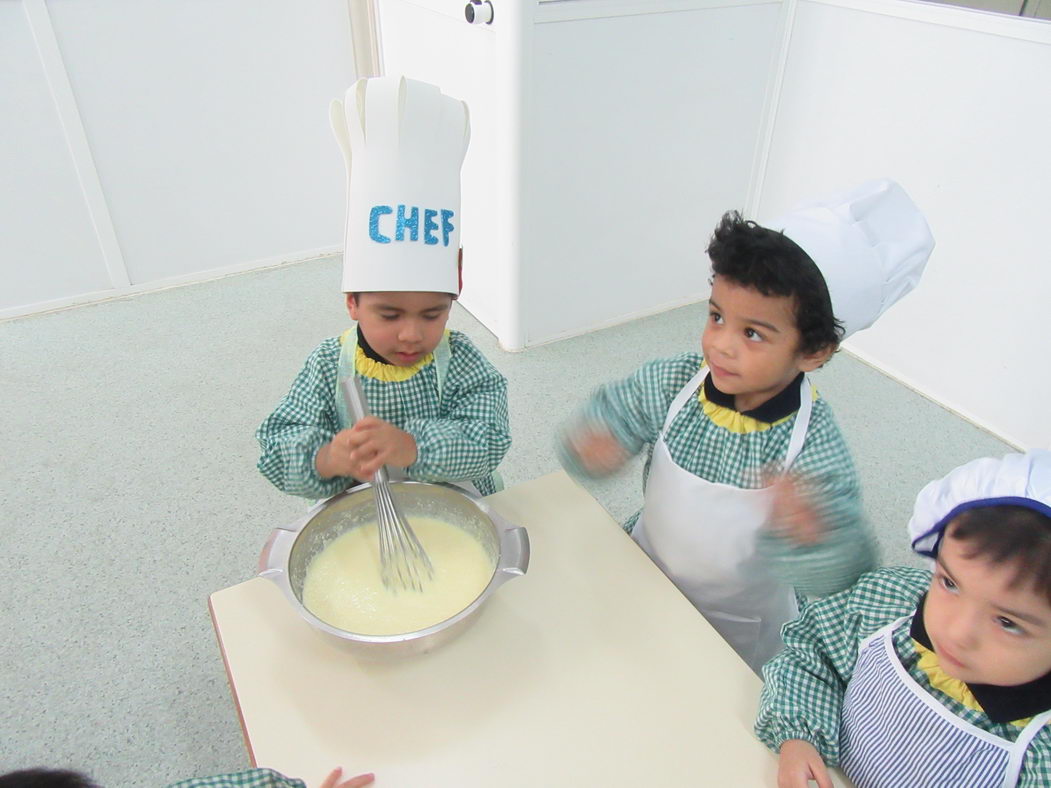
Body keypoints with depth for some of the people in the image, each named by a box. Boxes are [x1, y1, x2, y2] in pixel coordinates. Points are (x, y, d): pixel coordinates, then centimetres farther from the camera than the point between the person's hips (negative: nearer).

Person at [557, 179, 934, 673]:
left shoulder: (814, 449, -30)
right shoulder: (670, 384, -22)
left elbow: (840, 587, -31)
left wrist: (811, 534, -53)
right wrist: (588, 446, -35)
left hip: (737, 631, -2)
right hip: (643, 579, 3)